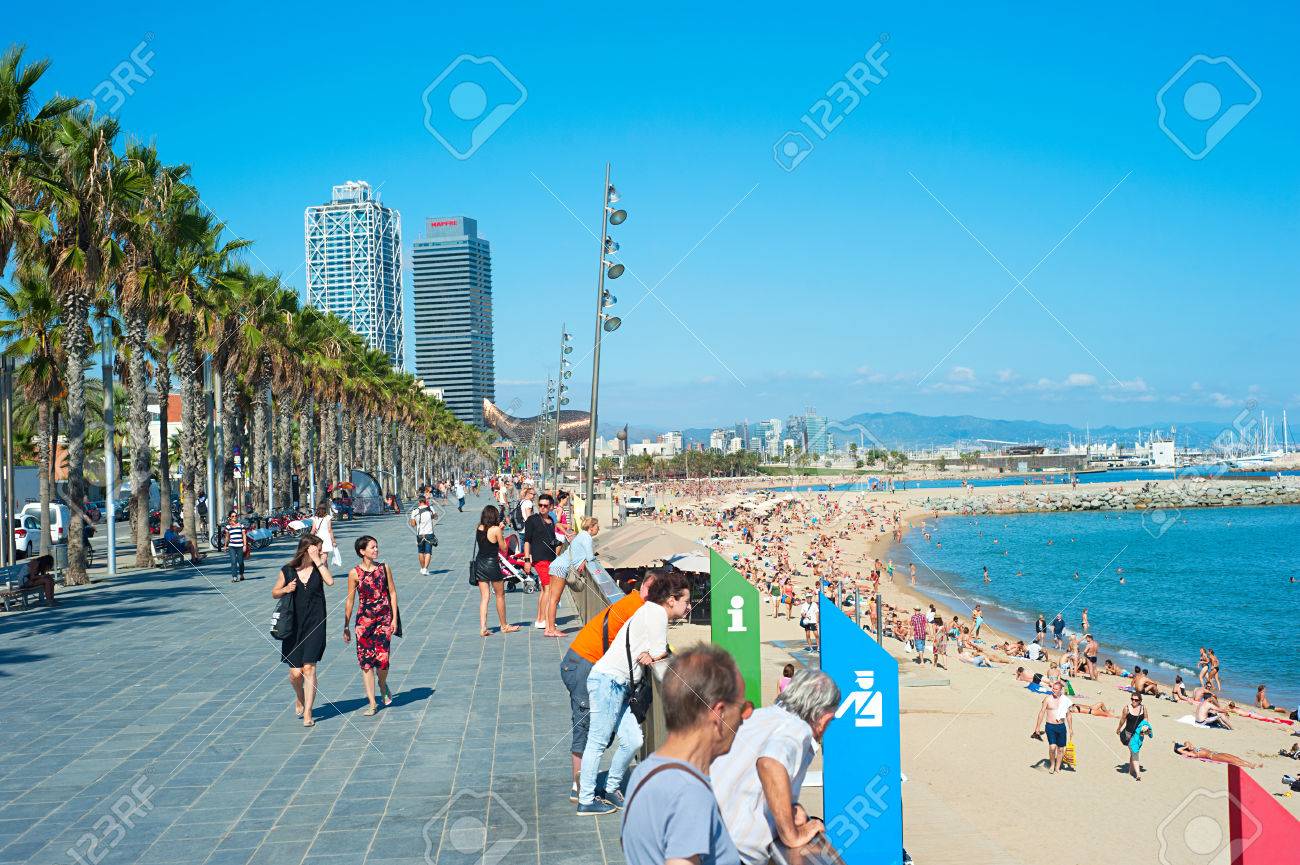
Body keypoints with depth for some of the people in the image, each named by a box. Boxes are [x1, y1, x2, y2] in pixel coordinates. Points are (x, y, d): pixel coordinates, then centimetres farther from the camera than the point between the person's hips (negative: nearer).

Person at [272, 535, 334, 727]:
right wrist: (285, 590, -9)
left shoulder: (320, 566, 2)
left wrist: (319, 561, -14)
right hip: (293, 625, 0)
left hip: (315, 624, 0)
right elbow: (274, 593, 11)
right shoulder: (288, 570, 1)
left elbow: (330, 581, -16)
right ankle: (300, 699, 33)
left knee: (309, 668, -7)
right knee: (295, 672, 1)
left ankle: (307, 713, 1)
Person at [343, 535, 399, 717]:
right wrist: (346, 627, 6)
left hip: (384, 619, 0)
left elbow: (392, 593, 7)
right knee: (366, 662, -1)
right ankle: (372, 704, 7)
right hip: (364, 620, 0)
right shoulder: (354, 573, -2)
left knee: (382, 658, -9)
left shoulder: (384, 568, 2)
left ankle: (383, 685, 25)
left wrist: (394, 618, 2)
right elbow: (350, 600, 4)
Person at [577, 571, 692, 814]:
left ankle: (611, 789, 22)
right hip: (608, 681, -10)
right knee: (598, 742, -5)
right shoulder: (655, 611, -12)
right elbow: (659, 653, -14)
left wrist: (648, 655, -7)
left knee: (633, 740, 7)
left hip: (620, 686, 10)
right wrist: (655, 654, 7)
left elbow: (652, 652, 14)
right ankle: (586, 800, -1)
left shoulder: (653, 612, 18)